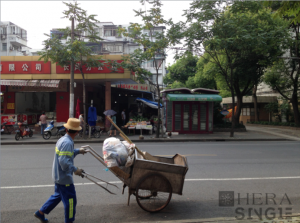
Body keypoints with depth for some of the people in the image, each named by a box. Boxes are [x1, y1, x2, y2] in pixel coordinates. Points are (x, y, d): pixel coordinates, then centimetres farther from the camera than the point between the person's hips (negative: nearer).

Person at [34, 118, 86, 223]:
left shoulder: (63, 139, 4)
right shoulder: (67, 142, -27)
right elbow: (64, 161, -31)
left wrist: (78, 151, 14)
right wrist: (75, 169, -22)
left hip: (58, 176, 10)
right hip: (64, 177, -10)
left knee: (58, 195, 27)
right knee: (70, 200, 6)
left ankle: (41, 212, 35)